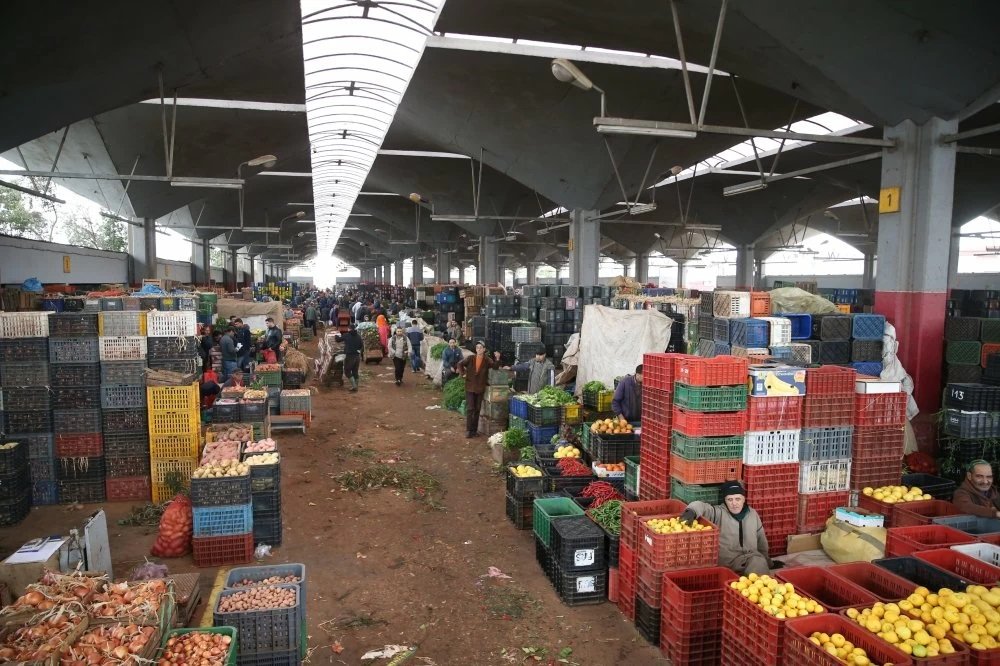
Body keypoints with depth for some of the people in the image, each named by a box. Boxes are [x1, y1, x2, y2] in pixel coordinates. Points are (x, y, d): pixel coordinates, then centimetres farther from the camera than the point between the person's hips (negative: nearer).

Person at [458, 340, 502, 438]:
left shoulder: (487, 360, -2)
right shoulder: (471, 358, 0)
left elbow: (495, 366, -15)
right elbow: (460, 364, 5)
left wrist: (497, 359, -32)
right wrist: (463, 373, -7)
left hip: (480, 388, 1)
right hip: (470, 387, -1)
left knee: (477, 410, 10)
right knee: (470, 409, -2)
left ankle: (474, 429, 19)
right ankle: (468, 430, 3)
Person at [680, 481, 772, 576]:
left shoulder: (752, 514, 10)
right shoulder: (719, 513, -6)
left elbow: (761, 538, 25)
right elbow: (701, 506, -24)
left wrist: (765, 557, 35)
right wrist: (691, 512, -48)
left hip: (752, 556, 4)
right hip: (728, 560, -4)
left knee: (759, 562, -28)